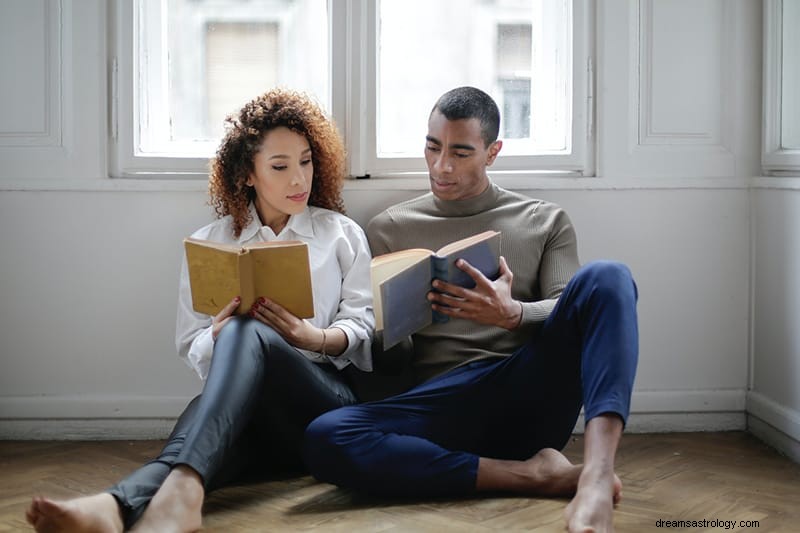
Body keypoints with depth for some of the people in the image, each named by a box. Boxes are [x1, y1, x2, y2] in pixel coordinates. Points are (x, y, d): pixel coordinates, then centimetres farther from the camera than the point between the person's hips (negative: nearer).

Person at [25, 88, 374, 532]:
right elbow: (193, 349, 15)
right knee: (209, 400, -39)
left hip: (325, 402, -1)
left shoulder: (341, 233, 16)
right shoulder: (210, 242, 19)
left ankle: (181, 493, -62)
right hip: (241, 414, 2)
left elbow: (364, 327, 8)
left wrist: (314, 337, -14)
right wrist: (218, 335, -9)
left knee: (248, 333, -36)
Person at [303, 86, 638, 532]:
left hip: (529, 394, 0)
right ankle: (536, 473, -28)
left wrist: (511, 314, -20)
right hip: (441, 403, 0)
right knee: (324, 438, -30)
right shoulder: (388, 229, 18)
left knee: (606, 278, -25)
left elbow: (572, 314, 3)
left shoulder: (546, 221, 17)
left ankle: (596, 476, -44)